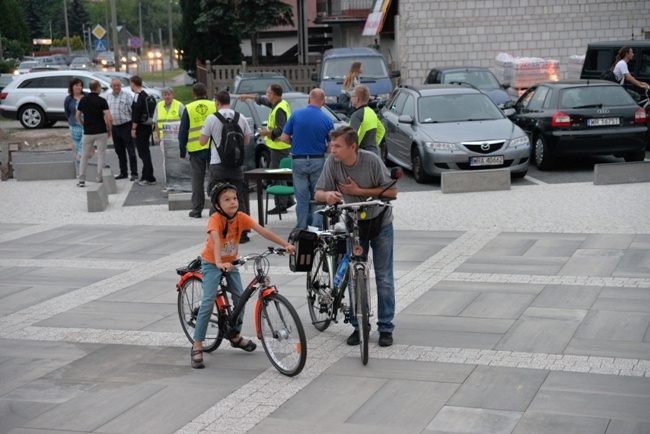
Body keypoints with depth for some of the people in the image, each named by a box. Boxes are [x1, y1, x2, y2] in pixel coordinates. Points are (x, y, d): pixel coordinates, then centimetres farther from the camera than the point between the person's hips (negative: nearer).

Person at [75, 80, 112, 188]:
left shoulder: (83, 100, 3)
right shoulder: (101, 101, -8)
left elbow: (78, 116, 9)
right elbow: (109, 118, -14)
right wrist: (109, 129, 0)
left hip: (88, 132, 3)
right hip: (101, 132, -3)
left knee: (84, 156, 9)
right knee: (101, 156, 6)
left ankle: (81, 180, 5)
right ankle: (100, 178, 5)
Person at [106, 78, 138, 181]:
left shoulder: (127, 96, -5)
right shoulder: (108, 97, 12)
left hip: (126, 126, -6)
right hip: (114, 127, 6)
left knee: (131, 151, -6)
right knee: (119, 152, 12)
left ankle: (134, 173, -4)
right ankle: (123, 172, 20)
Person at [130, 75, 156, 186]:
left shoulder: (138, 96, -15)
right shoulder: (145, 95, 15)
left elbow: (136, 113, -21)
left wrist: (133, 128, -18)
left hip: (140, 128, -10)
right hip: (146, 127, 10)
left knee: (143, 153, -7)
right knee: (145, 153, 15)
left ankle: (149, 178, -8)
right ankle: (146, 177, 22)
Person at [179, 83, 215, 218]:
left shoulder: (188, 109, 0)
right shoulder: (214, 106, 0)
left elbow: (183, 132, 3)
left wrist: (182, 151, 10)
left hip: (195, 149, 0)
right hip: (214, 147, 0)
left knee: (197, 180, 5)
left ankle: (197, 210, 7)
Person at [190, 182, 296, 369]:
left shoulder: (241, 217, -16)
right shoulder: (215, 219, -29)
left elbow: (263, 231, -22)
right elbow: (216, 241, -44)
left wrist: (285, 244, -31)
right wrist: (219, 263, -60)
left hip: (230, 262, 5)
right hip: (212, 263, -5)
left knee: (240, 297, 2)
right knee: (208, 302, -15)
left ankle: (235, 336, 26)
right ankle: (197, 346, -8)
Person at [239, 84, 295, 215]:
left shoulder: (279, 110, -19)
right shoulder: (281, 103, 11)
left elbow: (282, 130, -25)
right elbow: (264, 100, 28)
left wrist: (268, 133, -14)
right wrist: (248, 96, 36)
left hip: (279, 147, -10)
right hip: (282, 146, 10)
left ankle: (281, 205, -3)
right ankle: (288, 199, 19)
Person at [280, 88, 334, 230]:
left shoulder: (296, 115, -5)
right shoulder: (326, 120, -5)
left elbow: (284, 138, -2)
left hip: (298, 161, 0)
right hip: (318, 161, 0)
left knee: (302, 198, 8)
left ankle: (301, 230, 10)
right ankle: (317, 229, 10)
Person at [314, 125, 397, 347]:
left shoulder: (371, 160, -22)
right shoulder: (332, 162, -16)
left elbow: (392, 191, -17)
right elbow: (318, 193, -11)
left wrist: (359, 191, -23)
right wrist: (328, 195, -35)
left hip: (380, 223, -2)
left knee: (384, 278, 1)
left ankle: (386, 327, 10)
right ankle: (358, 326, 17)